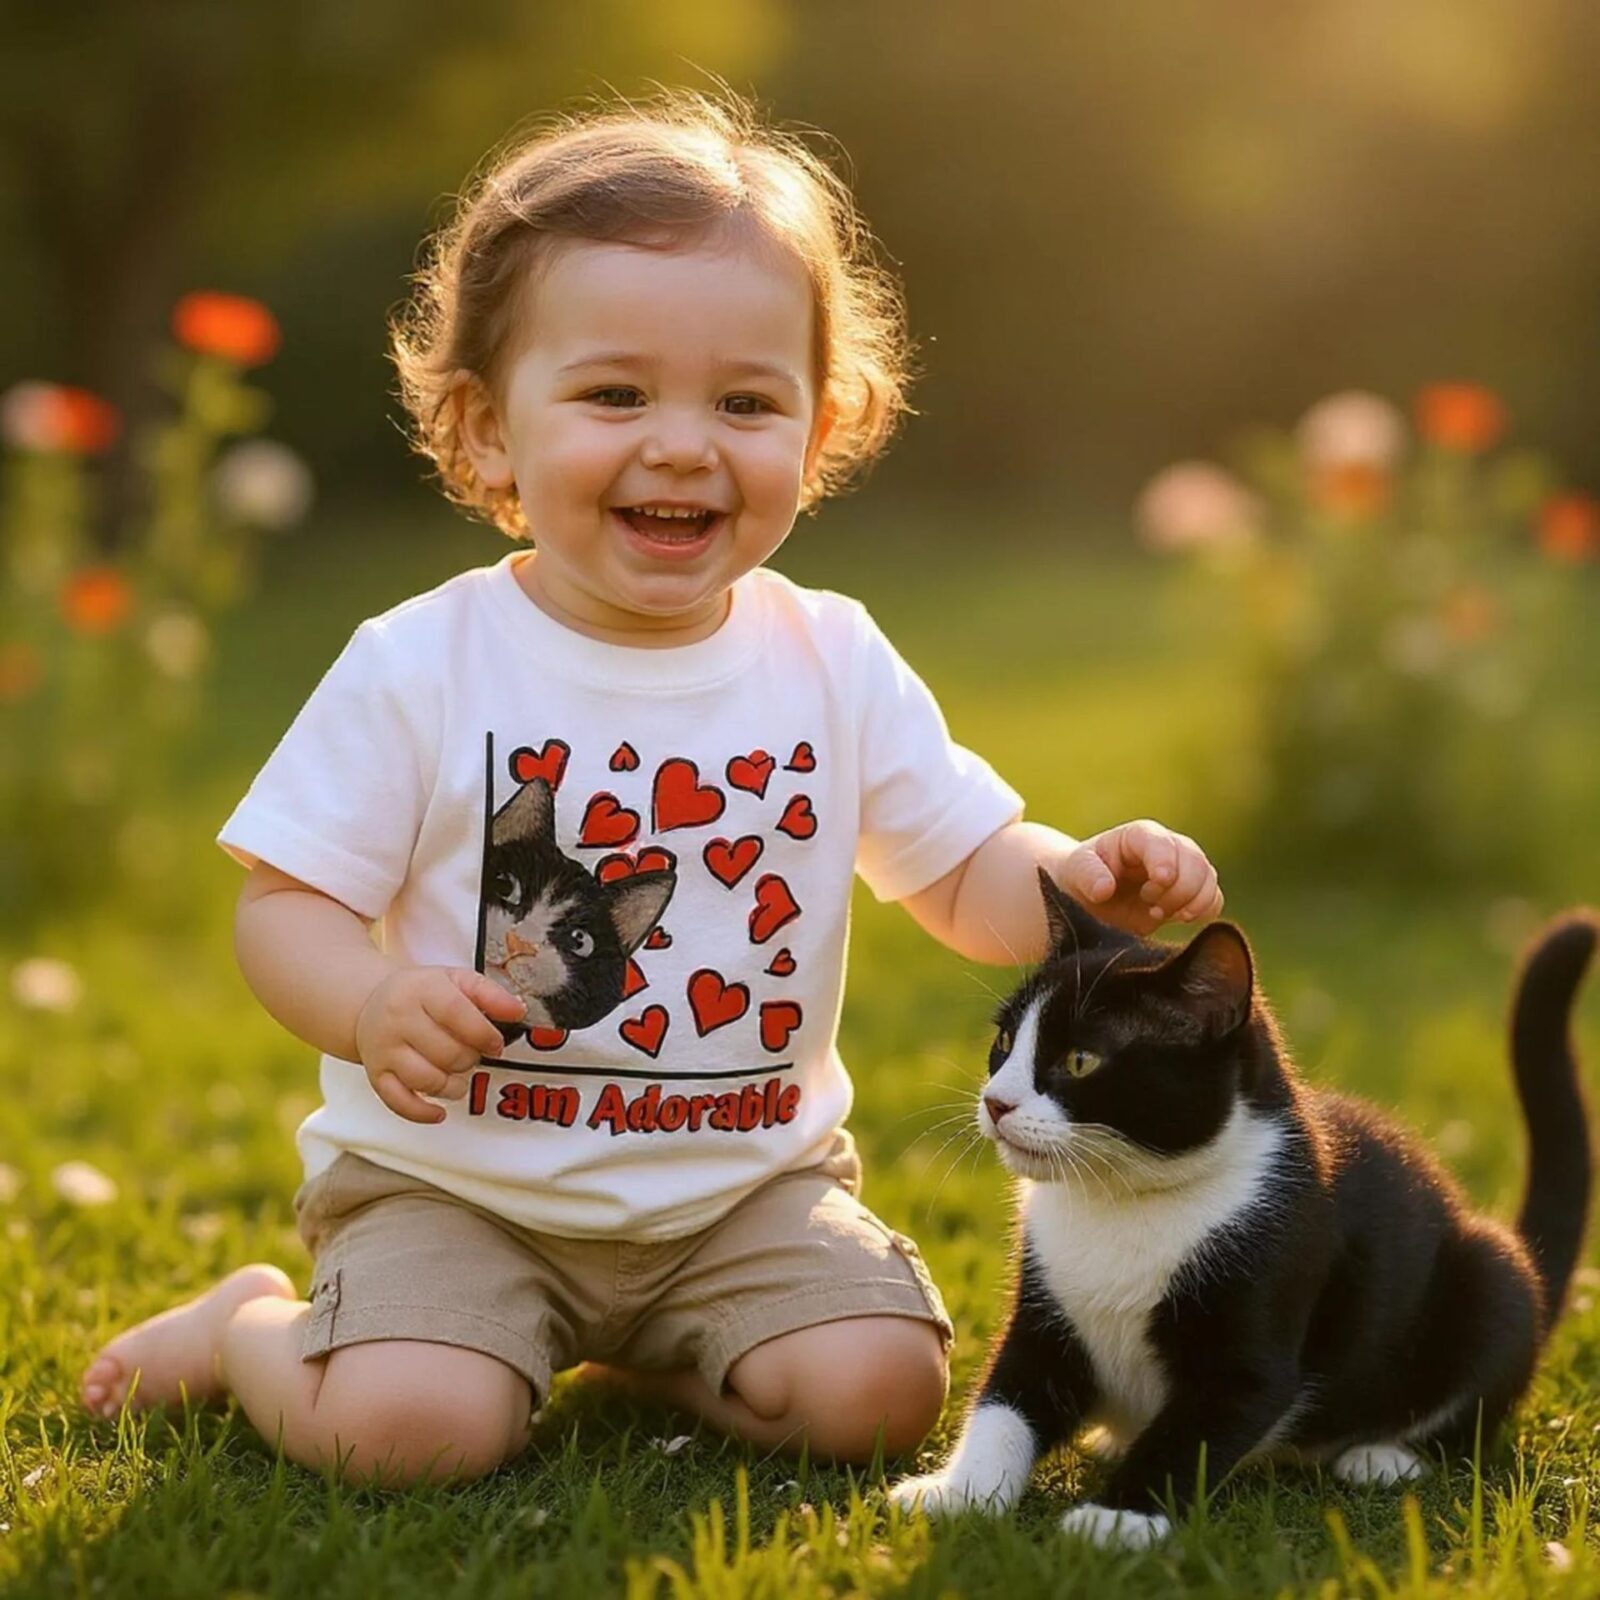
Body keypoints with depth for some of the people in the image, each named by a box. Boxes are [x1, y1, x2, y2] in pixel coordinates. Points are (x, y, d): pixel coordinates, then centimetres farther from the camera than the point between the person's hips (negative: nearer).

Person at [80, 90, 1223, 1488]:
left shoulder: (837, 664, -1)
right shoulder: (422, 667, -11)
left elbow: (966, 875, 5)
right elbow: (286, 901, -7)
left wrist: (1081, 883, -18)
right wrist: (373, 1002, -30)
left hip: (747, 1183, 3)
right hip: (453, 1181, -3)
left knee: (879, 1388, -16)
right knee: (412, 1428, -25)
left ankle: (637, 1352, 15)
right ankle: (249, 1329, 12)